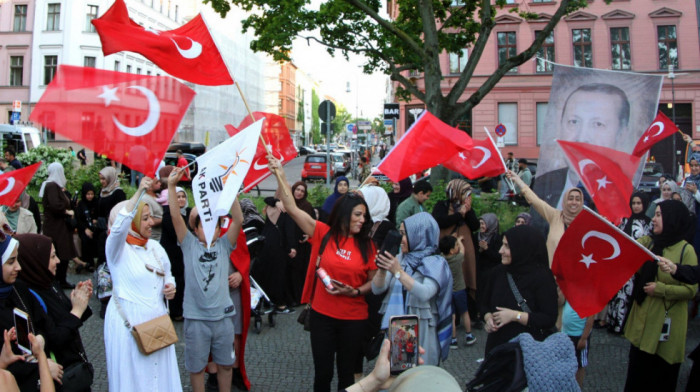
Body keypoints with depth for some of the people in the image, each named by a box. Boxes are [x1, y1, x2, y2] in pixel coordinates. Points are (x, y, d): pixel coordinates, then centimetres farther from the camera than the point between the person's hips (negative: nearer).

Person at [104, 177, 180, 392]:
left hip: (157, 318, 6)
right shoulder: (117, 248, -8)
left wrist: (170, 286, -2)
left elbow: (167, 275, 22)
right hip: (128, 321, -5)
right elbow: (119, 227, -31)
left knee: (160, 373, 11)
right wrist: (139, 192, -37)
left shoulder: (155, 247, 9)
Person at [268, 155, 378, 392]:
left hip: (353, 318, 1)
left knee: (346, 371, 15)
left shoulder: (367, 245, -3)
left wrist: (354, 292, -16)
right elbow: (292, 208, -10)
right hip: (322, 314, 0)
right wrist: (280, 176, -16)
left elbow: (373, 280, 2)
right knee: (322, 372, 11)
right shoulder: (323, 234, -4)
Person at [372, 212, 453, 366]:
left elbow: (425, 294, -21)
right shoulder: (400, 259, 8)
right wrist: (382, 270, -15)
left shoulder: (436, 263, -4)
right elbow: (377, 289, 2)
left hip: (420, 333, -4)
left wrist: (398, 272, -26)